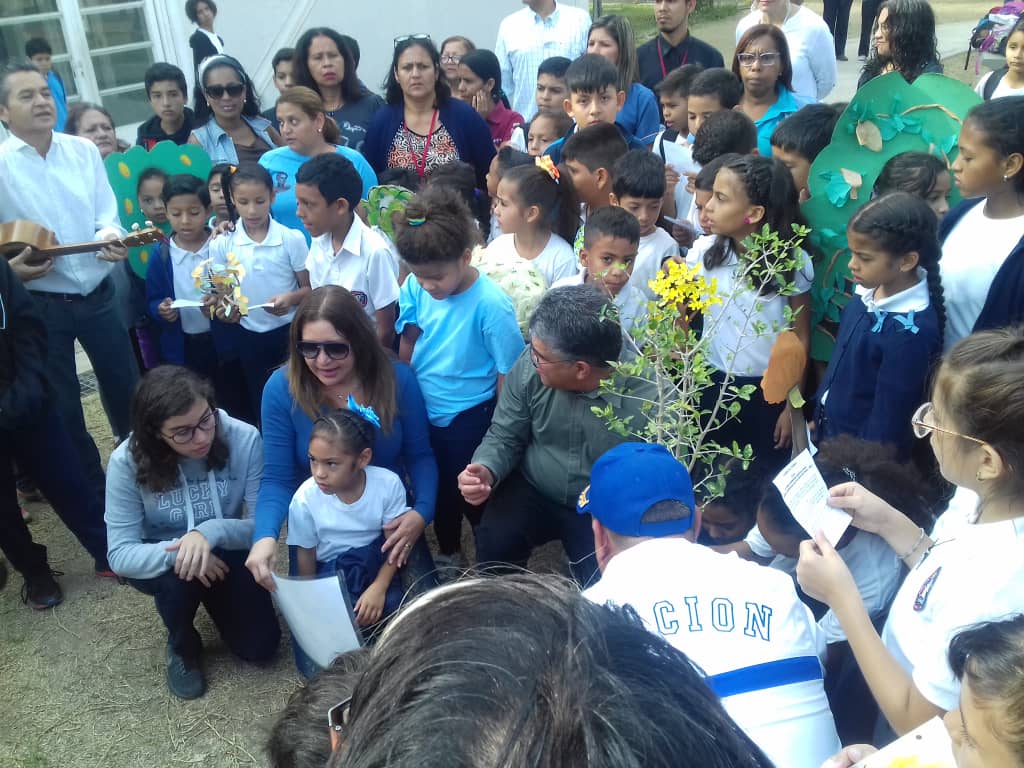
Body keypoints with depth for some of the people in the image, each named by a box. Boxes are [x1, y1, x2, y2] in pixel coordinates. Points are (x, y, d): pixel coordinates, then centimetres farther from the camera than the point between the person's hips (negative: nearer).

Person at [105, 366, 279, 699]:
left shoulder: (244, 439, -26)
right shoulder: (127, 461, -25)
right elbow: (121, 555, -23)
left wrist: (212, 532, -40)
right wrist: (176, 552, -41)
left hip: (225, 557, 1)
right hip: (161, 564, -1)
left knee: (260, 647, -9)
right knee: (182, 571, -35)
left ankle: (213, 599, 24)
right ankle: (182, 646, 0)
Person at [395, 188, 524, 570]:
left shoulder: (490, 305, -27)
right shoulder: (415, 288, -14)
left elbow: (508, 376, -18)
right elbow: (408, 344, 2)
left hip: (469, 421, -5)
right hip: (423, 413, 5)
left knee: (472, 496, 14)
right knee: (439, 487, 26)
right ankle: (449, 553, 53)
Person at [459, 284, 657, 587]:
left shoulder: (649, 400, -25)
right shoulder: (529, 367, -16)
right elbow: (505, 436, -2)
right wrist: (486, 471, -24)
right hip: (533, 493, 2)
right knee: (493, 542, -24)